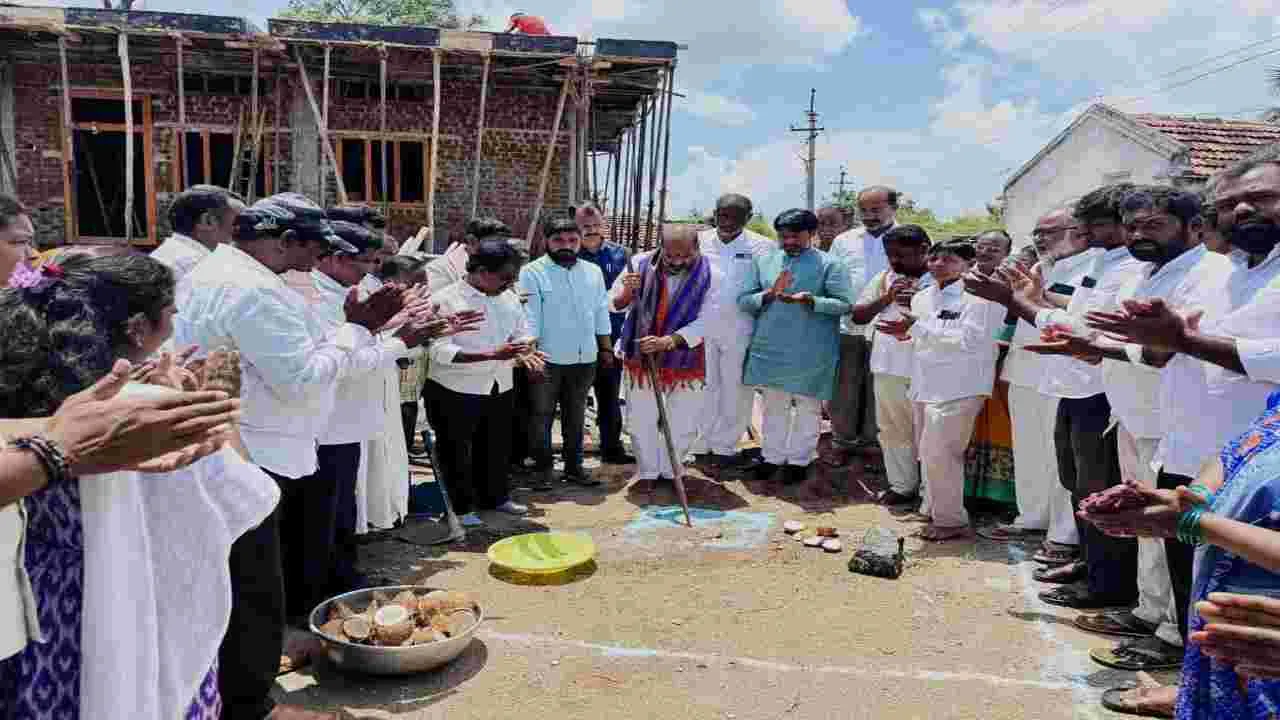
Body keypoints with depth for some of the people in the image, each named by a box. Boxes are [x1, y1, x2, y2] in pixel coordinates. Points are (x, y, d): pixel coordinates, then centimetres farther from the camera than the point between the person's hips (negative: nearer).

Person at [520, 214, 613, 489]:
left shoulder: (593, 272, 8)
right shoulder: (532, 272, -6)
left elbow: (601, 312, 14)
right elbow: (529, 316, -10)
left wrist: (606, 348, 13)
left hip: (584, 358, 4)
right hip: (547, 358, -4)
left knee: (576, 414, 14)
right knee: (542, 415, 4)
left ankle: (574, 466, 26)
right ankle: (543, 469, 16)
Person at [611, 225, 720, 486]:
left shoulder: (711, 276, -13)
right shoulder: (641, 264, -10)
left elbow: (703, 324, -16)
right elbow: (614, 304, -2)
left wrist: (666, 342, -29)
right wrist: (627, 292, -25)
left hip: (684, 360, -1)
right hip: (640, 357, 1)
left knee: (682, 425, 9)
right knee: (641, 420, 12)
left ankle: (670, 472, 31)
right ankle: (648, 472, 31)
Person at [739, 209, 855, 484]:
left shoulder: (829, 264, -4)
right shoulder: (763, 262, 6)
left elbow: (845, 304, -9)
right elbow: (744, 300, 4)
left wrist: (811, 301, -24)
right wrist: (769, 294, -15)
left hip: (811, 351, -3)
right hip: (770, 346, 3)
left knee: (807, 407, 8)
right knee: (774, 405, 13)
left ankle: (800, 459, 22)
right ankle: (773, 456, 26)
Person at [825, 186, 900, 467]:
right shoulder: (844, 240, 9)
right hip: (847, 327, 3)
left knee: (879, 390, 8)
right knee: (844, 389, 10)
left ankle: (874, 441, 23)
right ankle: (842, 441, 23)